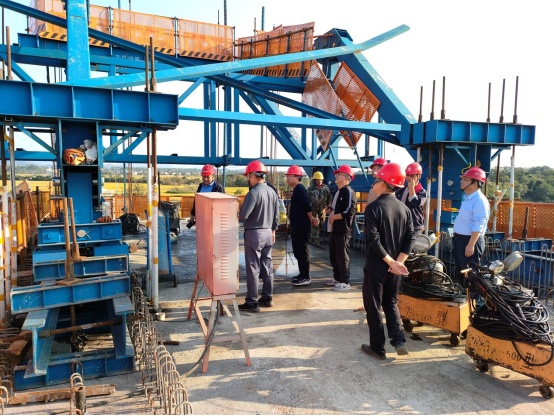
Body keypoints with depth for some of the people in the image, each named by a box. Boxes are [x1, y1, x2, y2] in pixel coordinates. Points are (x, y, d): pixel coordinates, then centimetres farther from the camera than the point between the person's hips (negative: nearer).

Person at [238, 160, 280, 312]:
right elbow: (276, 215, 11)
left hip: (254, 234, -7)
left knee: (253, 268, 0)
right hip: (268, 233, 8)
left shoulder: (253, 193, -19)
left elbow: (242, 215, -23)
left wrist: (237, 217, -1)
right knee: (267, 266, 15)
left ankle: (252, 302, 7)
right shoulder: (272, 192, 4)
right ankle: (267, 297, 25)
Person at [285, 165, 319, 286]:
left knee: (302, 250, -5)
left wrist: (311, 219, -10)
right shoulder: (297, 189, 17)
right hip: (297, 225, 10)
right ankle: (302, 274, 24)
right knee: (298, 251, 15)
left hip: (302, 226, -10)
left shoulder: (300, 189, -15)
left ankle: (305, 277, 2)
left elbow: (307, 206, -21)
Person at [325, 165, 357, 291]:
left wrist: (334, 217, -16)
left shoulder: (348, 192, -13)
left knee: (342, 256, -3)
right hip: (334, 229, 10)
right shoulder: (338, 192, 18)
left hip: (343, 230, -10)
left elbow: (349, 212, -22)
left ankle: (345, 282, 7)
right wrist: (330, 210, 10)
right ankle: (337, 278, 29)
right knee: (333, 256, 16)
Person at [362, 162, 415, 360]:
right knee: (391, 303, 22)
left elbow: (373, 240, -22)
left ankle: (378, 348, 15)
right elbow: (410, 238, -1)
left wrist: (391, 262, -16)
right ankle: (398, 340, 12)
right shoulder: (404, 208, 3)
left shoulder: (373, 208, -15)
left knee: (373, 306, 7)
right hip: (394, 266, 6)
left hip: (376, 265, -5)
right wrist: (398, 261, -6)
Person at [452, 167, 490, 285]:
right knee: (460, 272, 19)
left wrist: (470, 245, -27)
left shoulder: (479, 200, -19)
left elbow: (478, 226, -24)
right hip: (459, 239, 10)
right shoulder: (466, 197, 12)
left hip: (470, 241, -10)